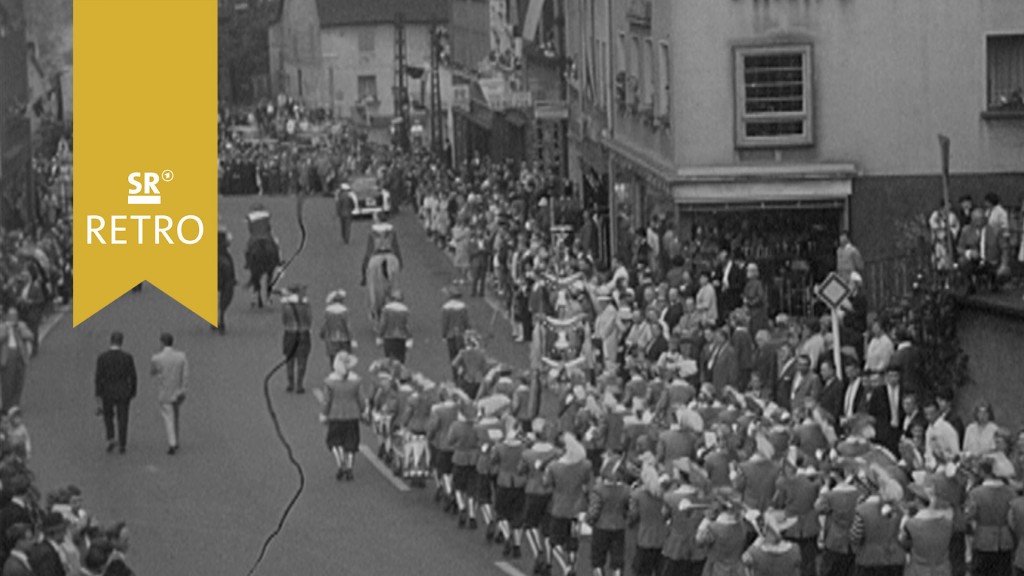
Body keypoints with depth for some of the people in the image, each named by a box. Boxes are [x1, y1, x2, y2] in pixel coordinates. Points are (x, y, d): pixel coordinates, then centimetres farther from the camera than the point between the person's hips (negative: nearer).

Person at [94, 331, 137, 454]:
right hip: (123, 393, 0)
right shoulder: (128, 357, -7)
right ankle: (122, 445, 8)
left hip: (107, 393, 0)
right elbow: (133, 377, -3)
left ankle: (110, 439, 3)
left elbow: (99, 378, -11)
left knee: (108, 417, 20)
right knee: (122, 420, 10)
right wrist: (133, 394, 12)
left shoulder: (102, 358, -9)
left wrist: (98, 398, -8)